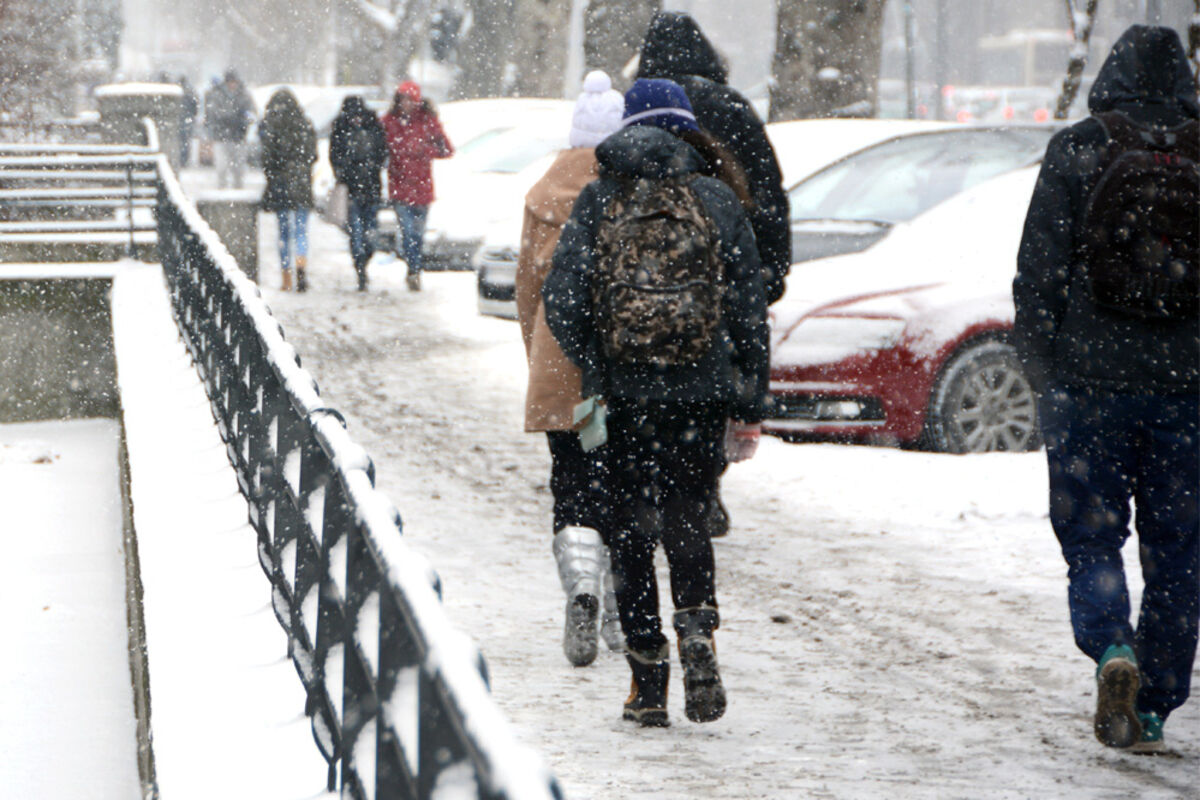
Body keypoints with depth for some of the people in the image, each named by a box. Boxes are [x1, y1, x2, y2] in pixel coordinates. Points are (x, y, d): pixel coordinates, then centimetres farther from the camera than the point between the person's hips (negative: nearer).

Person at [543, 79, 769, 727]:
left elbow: (561, 303, -6)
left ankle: (648, 688, 8)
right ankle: (697, 630, -13)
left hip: (624, 395, -1)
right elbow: (749, 311, 3)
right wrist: (748, 407, 8)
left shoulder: (599, 202, 1)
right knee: (686, 521, 14)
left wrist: (594, 373, 2)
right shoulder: (718, 202, 3)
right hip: (702, 393, 1)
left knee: (630, 532, 9)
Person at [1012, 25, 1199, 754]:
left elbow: (1039, 275, -4)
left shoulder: (1075, 154, -3)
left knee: (1091, 538, 8)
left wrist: (1043, 372, 6)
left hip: (1090, 385, -1)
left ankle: (1112, 649, -19)